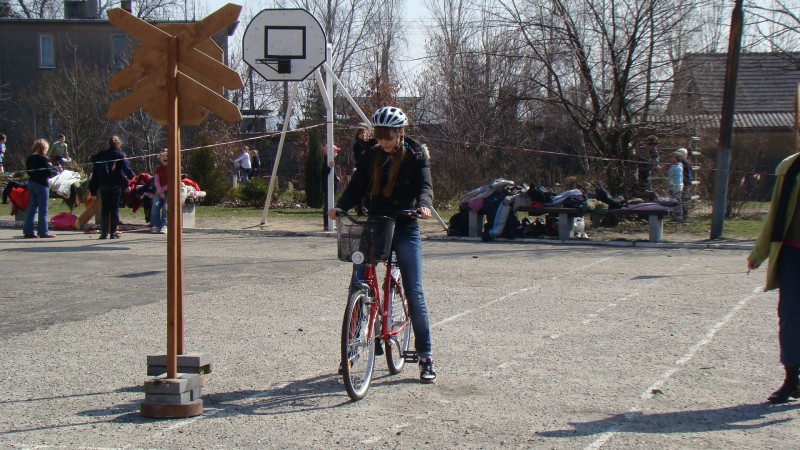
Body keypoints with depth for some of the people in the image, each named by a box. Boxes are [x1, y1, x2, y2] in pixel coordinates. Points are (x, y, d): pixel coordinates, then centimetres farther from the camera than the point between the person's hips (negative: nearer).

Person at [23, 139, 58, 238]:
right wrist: (56, 171, 2)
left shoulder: (29, 158, 8)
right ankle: (43, 232, 0)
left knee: (31, 208, 11)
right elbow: (49, 172, -16)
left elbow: (28, 171, 14)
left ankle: (28, 231, 10)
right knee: (43, 210, -1)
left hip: (31, 183, 7)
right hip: (41, 184, -7)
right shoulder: (43, 158, -14)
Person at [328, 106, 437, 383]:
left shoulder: (416, 156, -2)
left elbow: (425, 186, -14)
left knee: (414, 293, -5)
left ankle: (425, 357, 3)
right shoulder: (371, 157, 6)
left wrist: (424, 205, -37)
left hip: (406, 229, -3)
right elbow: (356, 188, 1)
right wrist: (340, 207, -20)